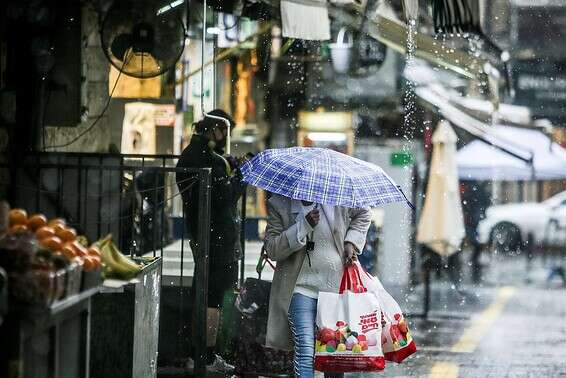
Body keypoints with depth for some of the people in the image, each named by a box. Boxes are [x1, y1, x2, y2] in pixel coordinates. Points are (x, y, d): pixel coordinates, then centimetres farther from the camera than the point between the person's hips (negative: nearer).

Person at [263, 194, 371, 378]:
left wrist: (351, 242, 3)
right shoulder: (279, 204, -4)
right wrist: (304, 226, -20)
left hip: (337, 286, 2)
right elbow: (272, 250, -10)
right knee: (306, 351, -16)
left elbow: (362, 214, 19)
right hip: (302, 288, -2)